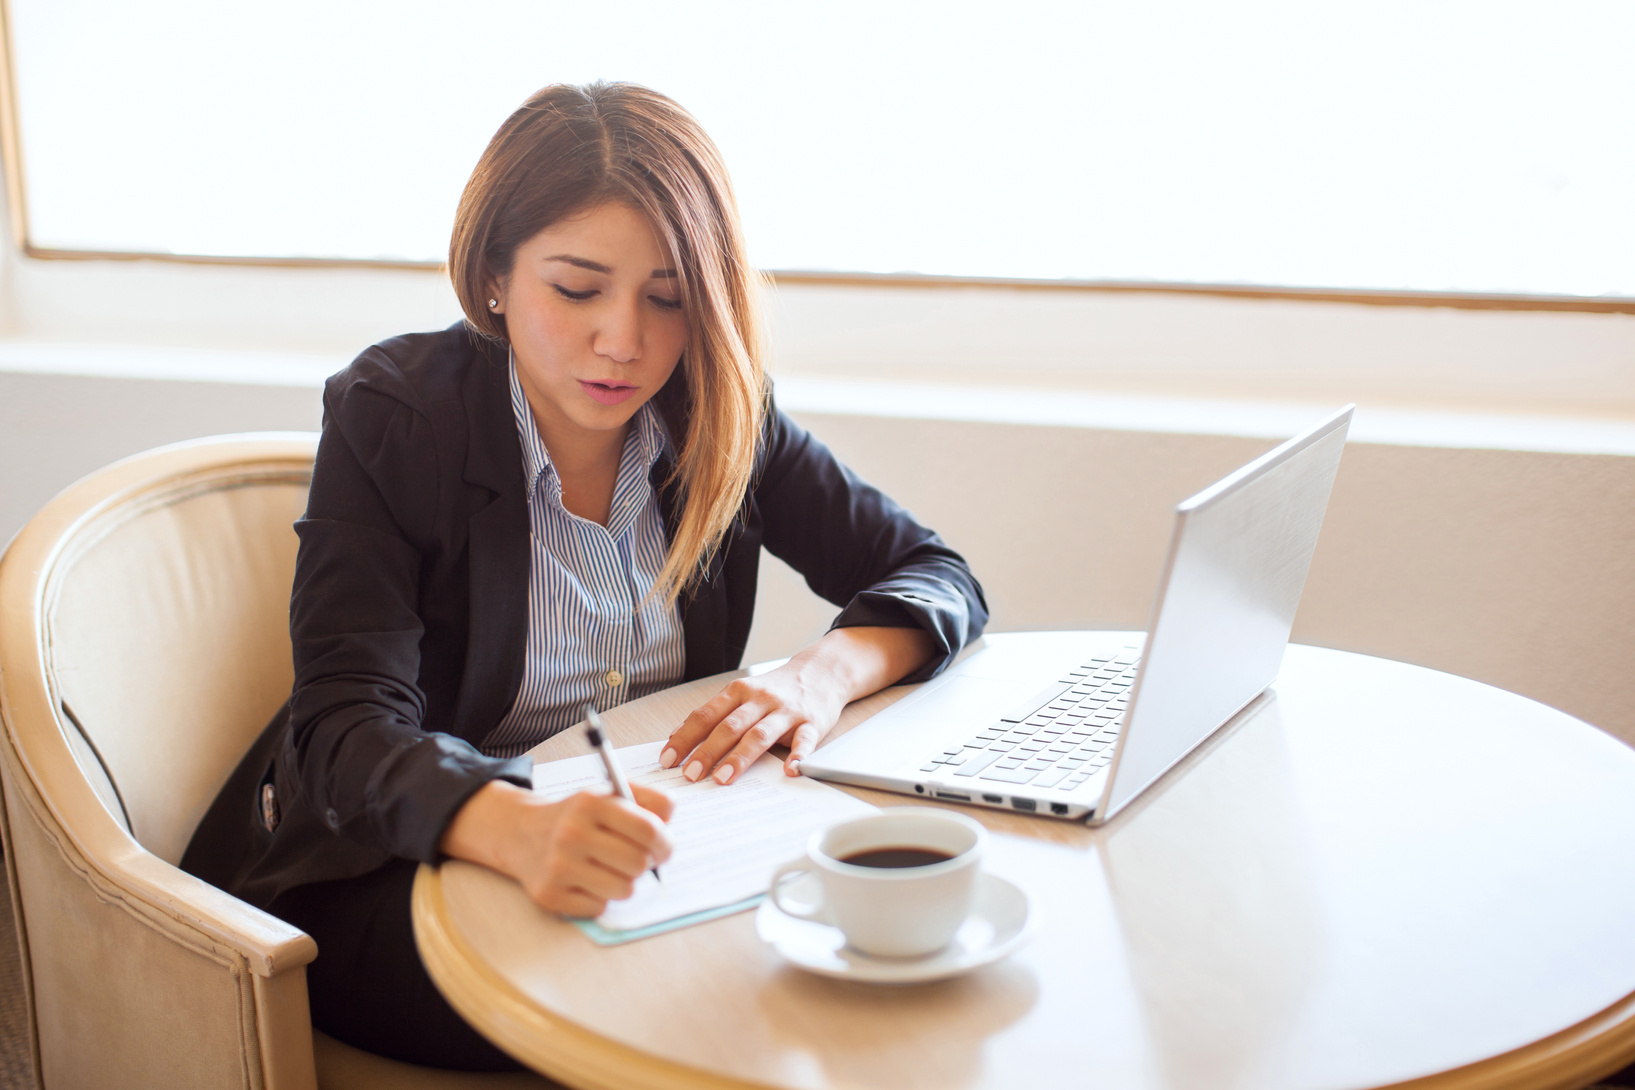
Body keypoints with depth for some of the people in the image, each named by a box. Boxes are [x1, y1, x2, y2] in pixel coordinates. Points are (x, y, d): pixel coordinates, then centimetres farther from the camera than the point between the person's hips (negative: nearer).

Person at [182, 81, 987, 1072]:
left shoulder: (720, 415, -2)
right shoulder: (392, 415, -13)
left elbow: (939, 578, 1)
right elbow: (351, 726, -23)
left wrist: (828, 672, -23)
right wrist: (517, 830, -46)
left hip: (635, 845, 4)